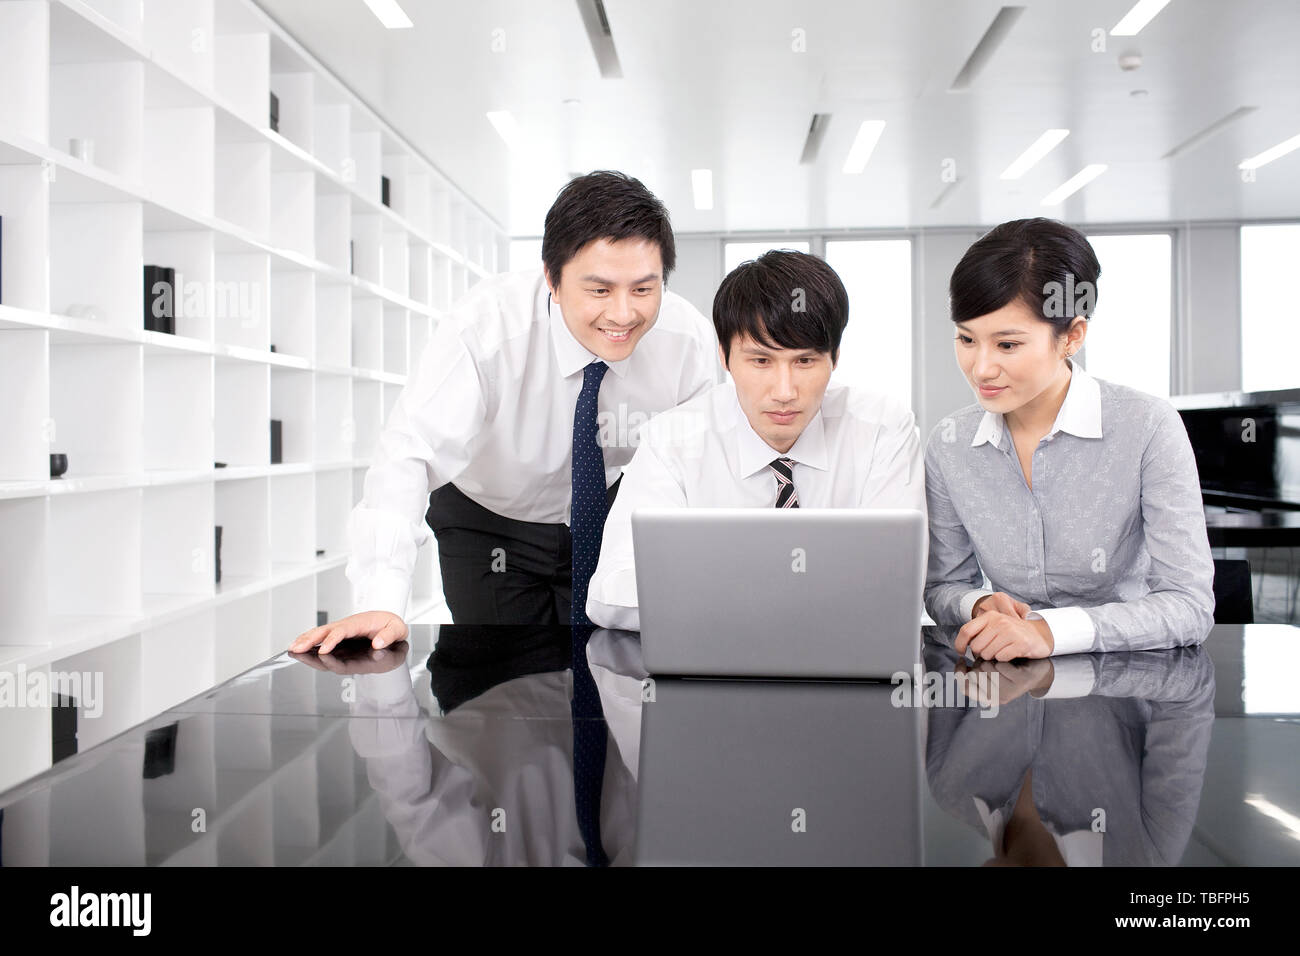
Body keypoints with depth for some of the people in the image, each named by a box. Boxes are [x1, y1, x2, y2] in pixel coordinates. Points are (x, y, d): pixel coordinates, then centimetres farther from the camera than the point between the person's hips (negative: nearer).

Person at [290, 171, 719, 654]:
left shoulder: (688, 339, -24)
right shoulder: (484, 326, -32)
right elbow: (409, 455, -41)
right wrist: (382, 605, -53)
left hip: (614, 519, 2)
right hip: (487, 523, -1)